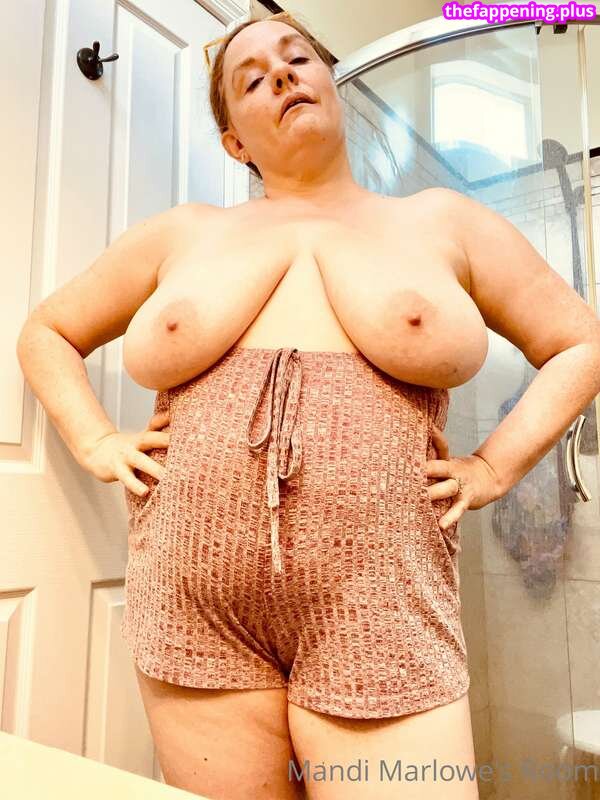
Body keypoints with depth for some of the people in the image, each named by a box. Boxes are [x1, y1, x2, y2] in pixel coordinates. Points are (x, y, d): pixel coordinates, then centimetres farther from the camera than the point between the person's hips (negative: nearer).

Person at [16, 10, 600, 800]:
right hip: (196, 603, 2)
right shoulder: (182, 233, 13)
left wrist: (495, 465, 2)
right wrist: (98, 446, 7)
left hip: (377, 604, -1)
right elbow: (46, 333, 22)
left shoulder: (440, 220, 11)